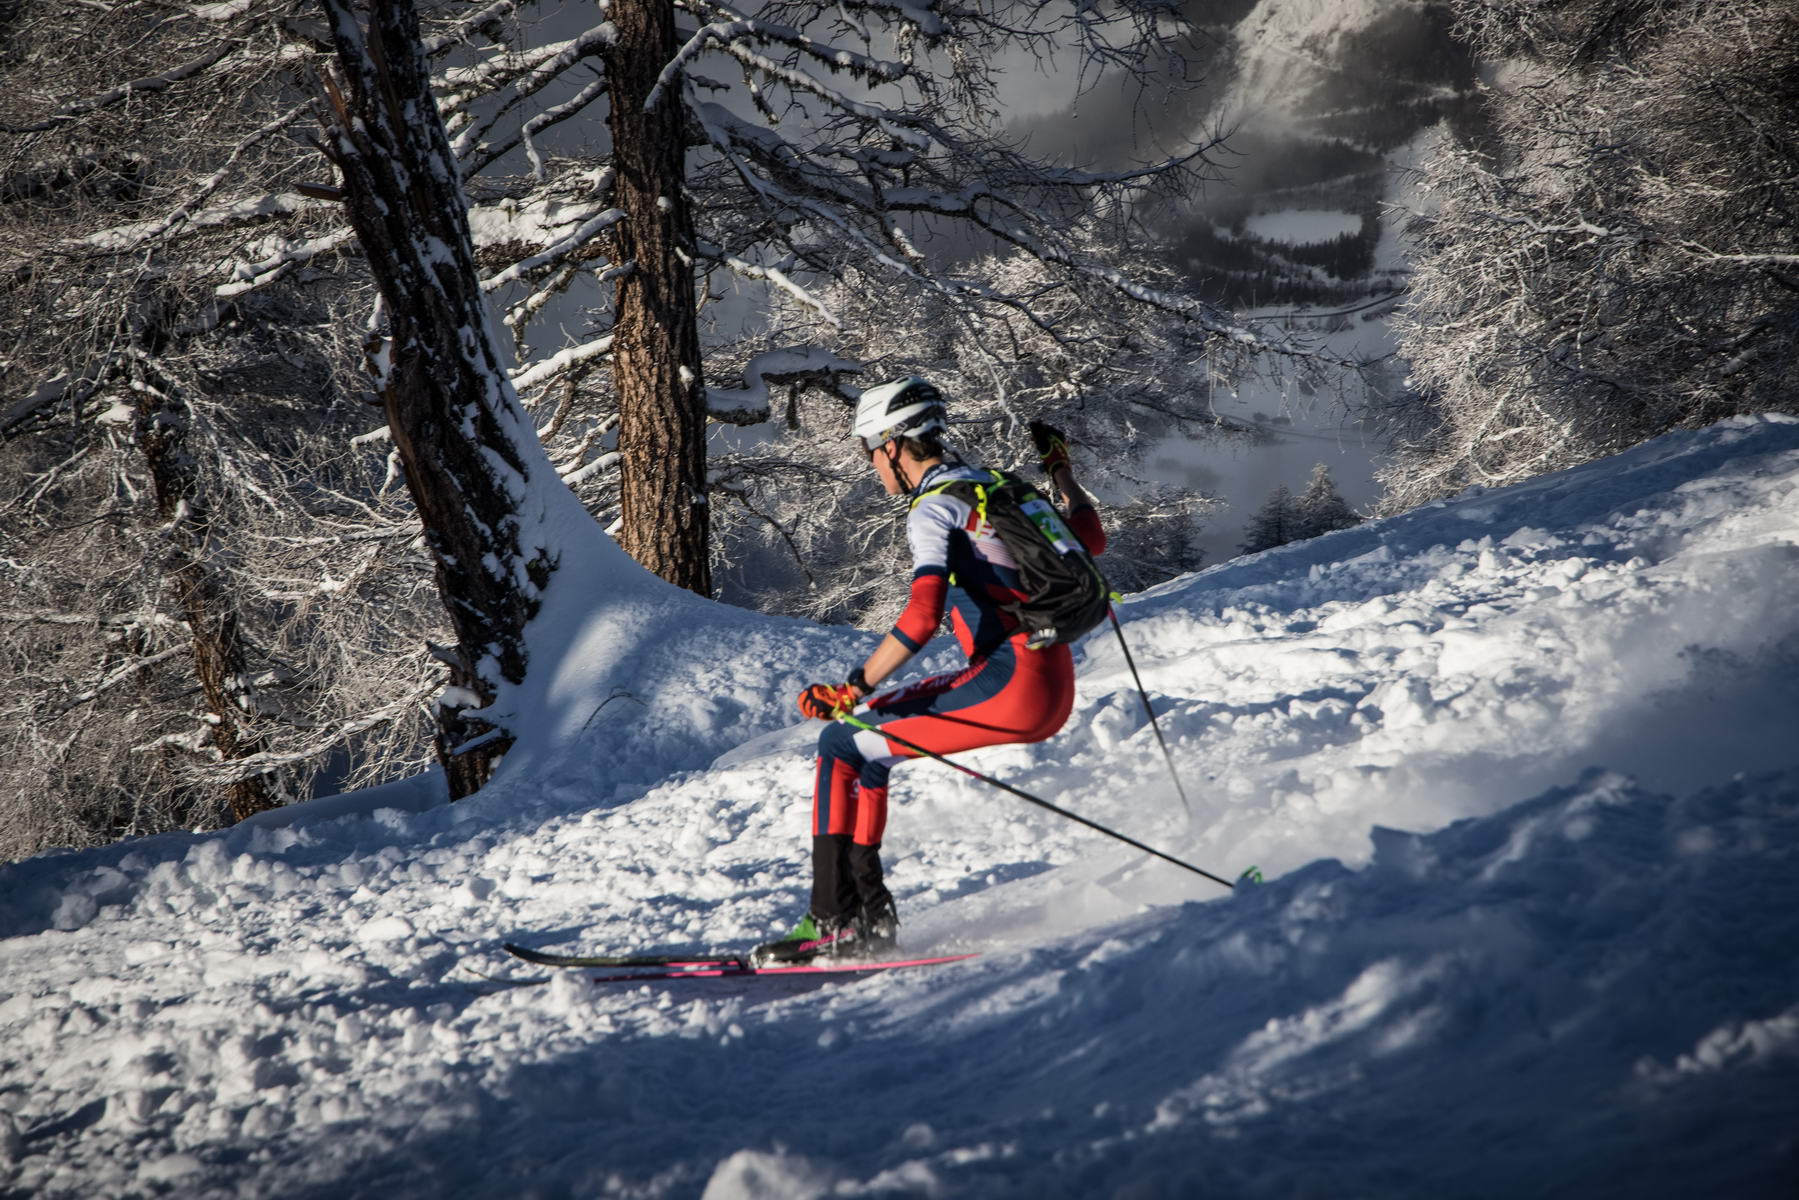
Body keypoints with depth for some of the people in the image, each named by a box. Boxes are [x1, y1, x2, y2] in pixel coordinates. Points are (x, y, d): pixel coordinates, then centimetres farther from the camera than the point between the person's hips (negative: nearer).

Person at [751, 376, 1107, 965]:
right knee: (859, 739, 17)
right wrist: (1060, 470, 42)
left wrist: (855, 688, -17)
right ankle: (868, 916, 15)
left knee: (840, 745, -2)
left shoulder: (933, 509, -8)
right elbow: (1092, 540, 28)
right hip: (1054, 686, 9)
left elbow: (922, 617, -22)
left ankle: (836, 923, -4)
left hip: (1009, 683, -9)